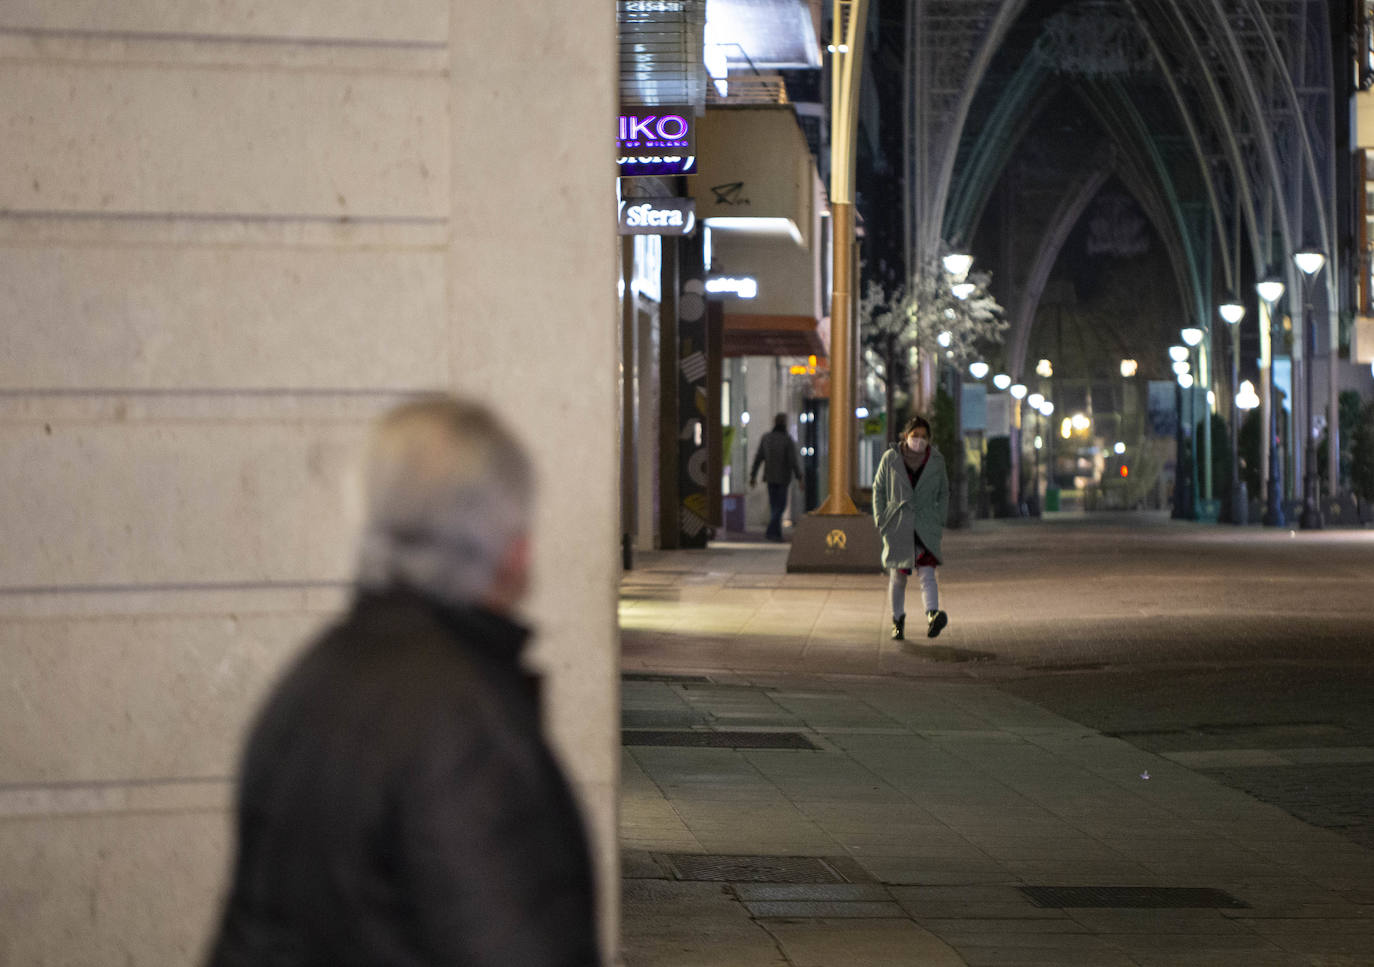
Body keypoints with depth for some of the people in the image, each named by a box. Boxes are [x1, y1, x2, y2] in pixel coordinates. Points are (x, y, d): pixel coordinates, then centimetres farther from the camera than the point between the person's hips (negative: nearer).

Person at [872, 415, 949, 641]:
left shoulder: (936, 461, 4)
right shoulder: (891, 458, 0)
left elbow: (943, 493, 14)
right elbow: (878, 489, 8)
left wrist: (940, 522, 4)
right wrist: (880, 520, 1)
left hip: (926, 526, 0)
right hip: (897, 526, 0)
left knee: (927, 572, -18)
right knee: (898, 576, 6)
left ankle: (932, 616, -35)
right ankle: (898, 621, 23)